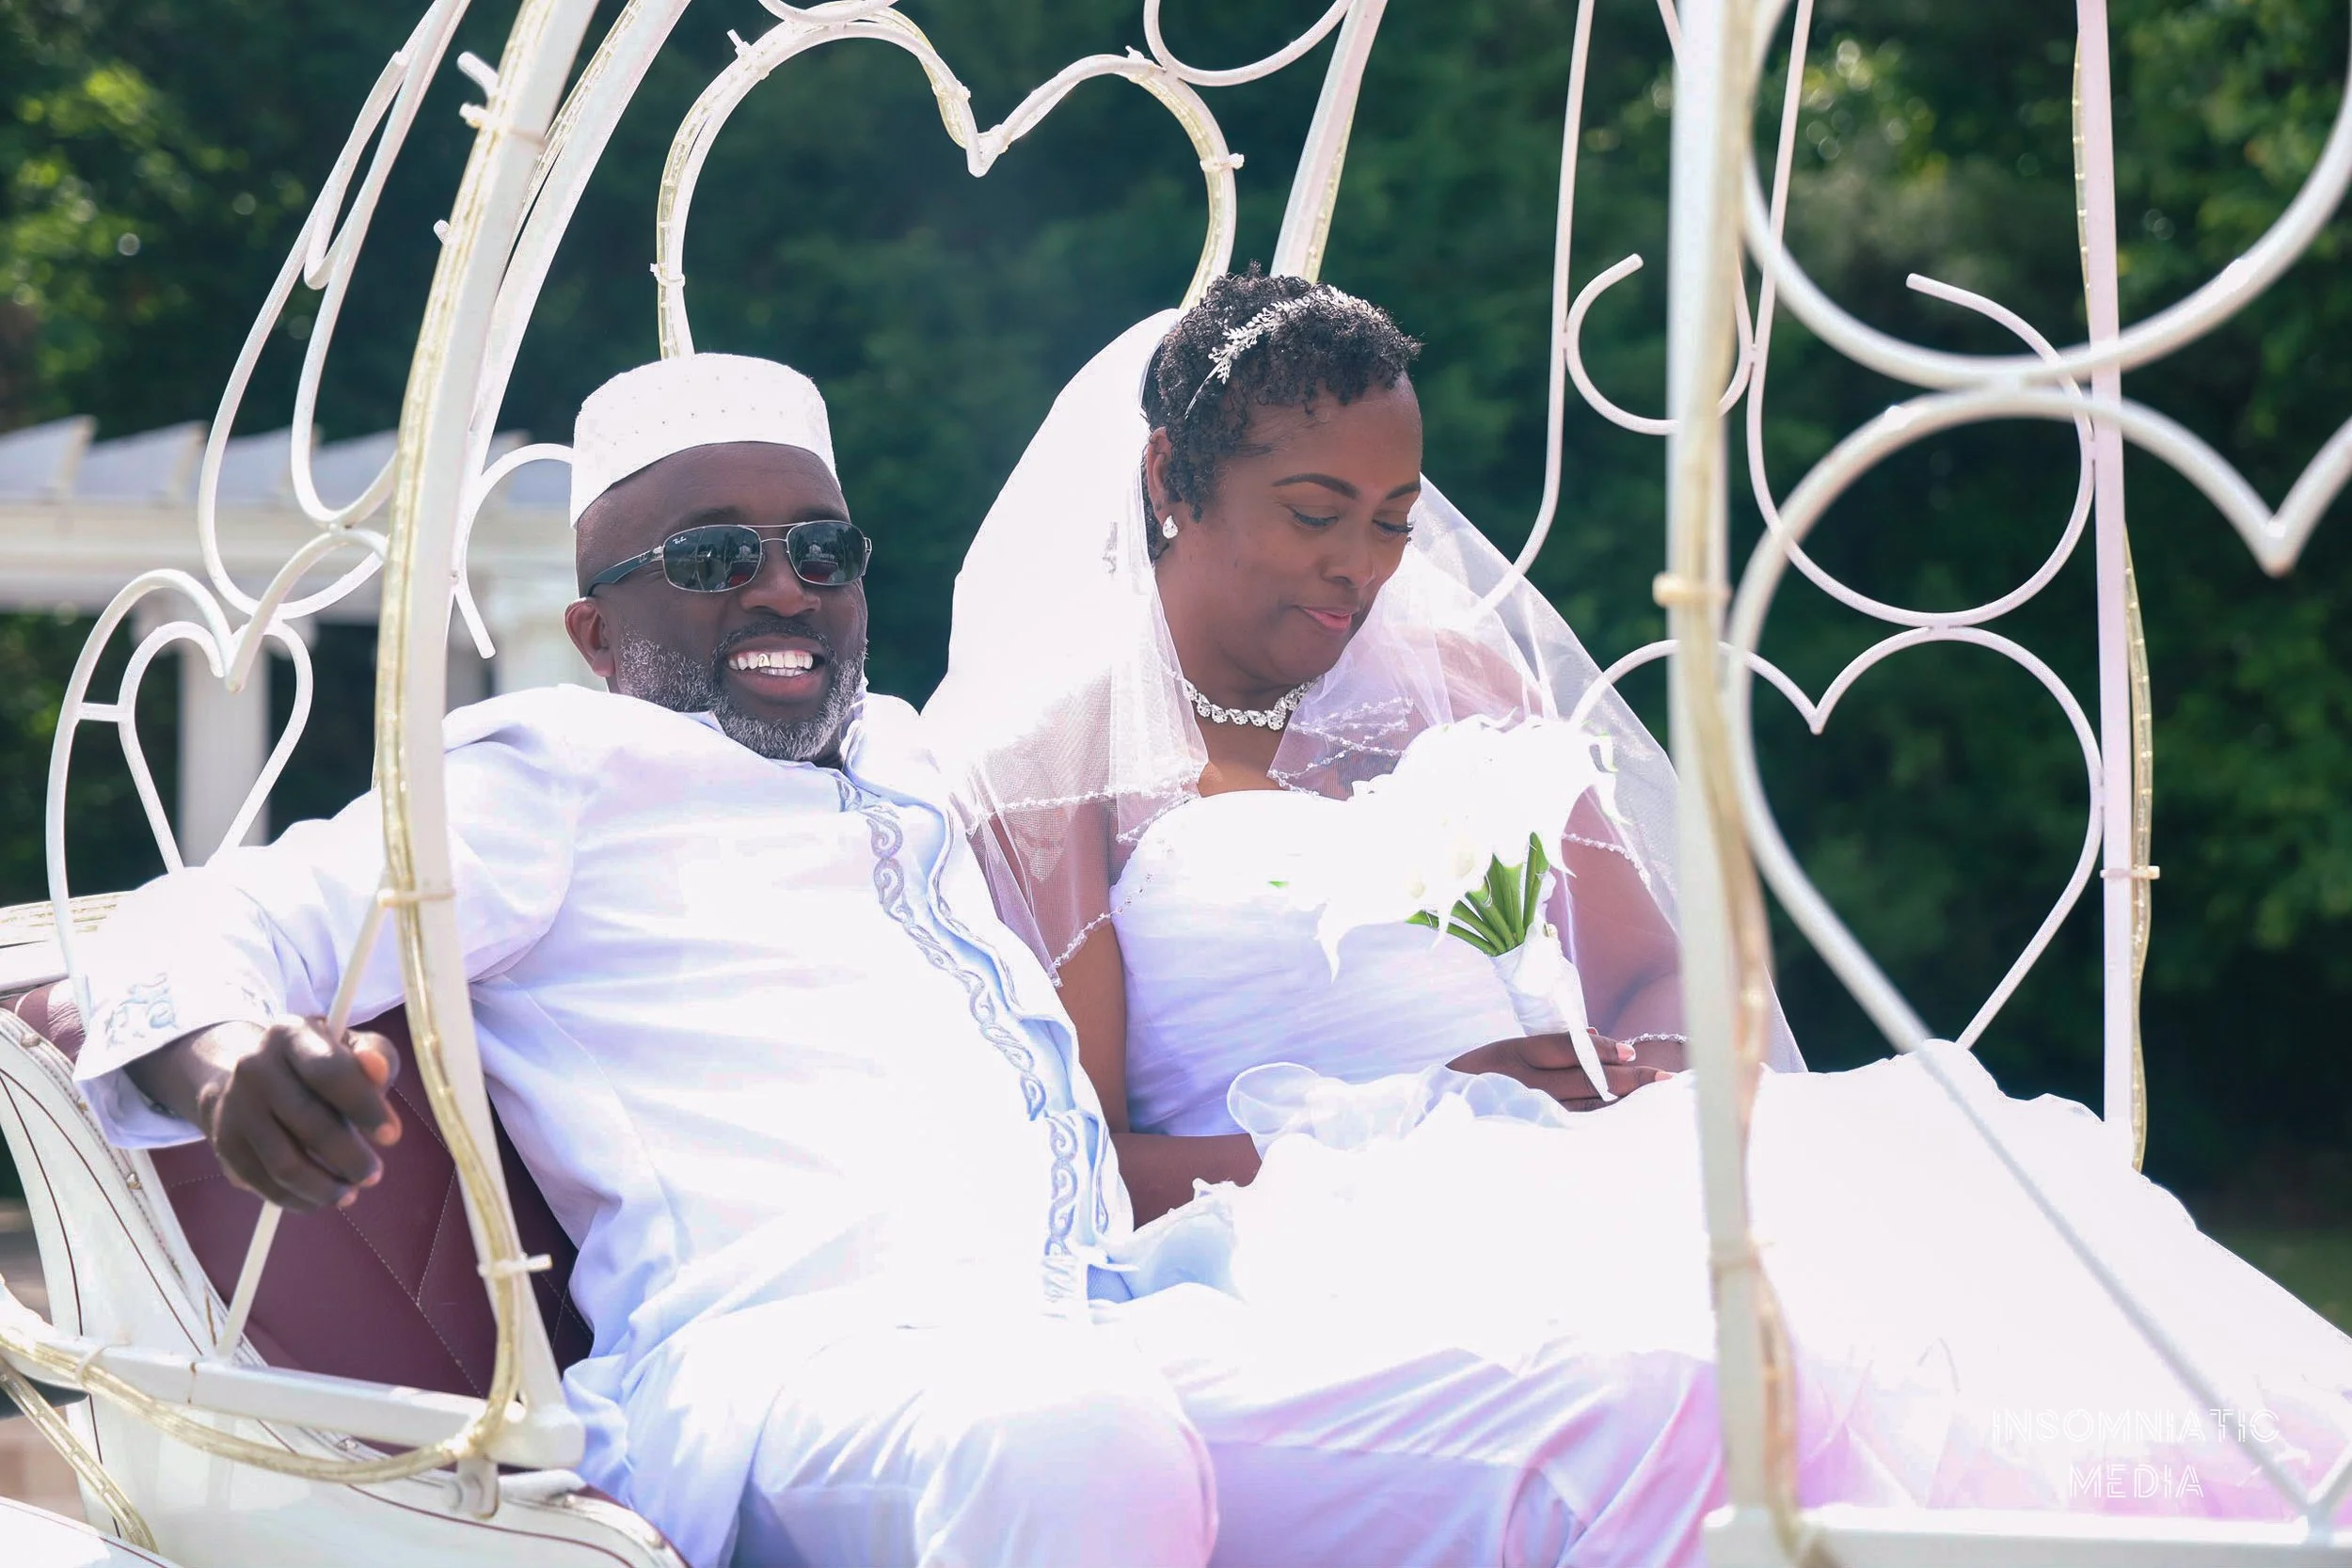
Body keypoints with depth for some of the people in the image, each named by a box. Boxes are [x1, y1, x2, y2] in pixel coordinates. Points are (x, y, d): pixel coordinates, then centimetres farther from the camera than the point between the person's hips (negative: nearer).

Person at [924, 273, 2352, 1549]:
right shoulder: (1042, 760, 8)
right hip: (1322, 1227, -6)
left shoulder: (1455, 675, 25)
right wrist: (1403, 1124, -13)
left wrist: (1652, 1074, -3)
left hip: (1584, 1173, 6)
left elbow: (1651, 973, 23)